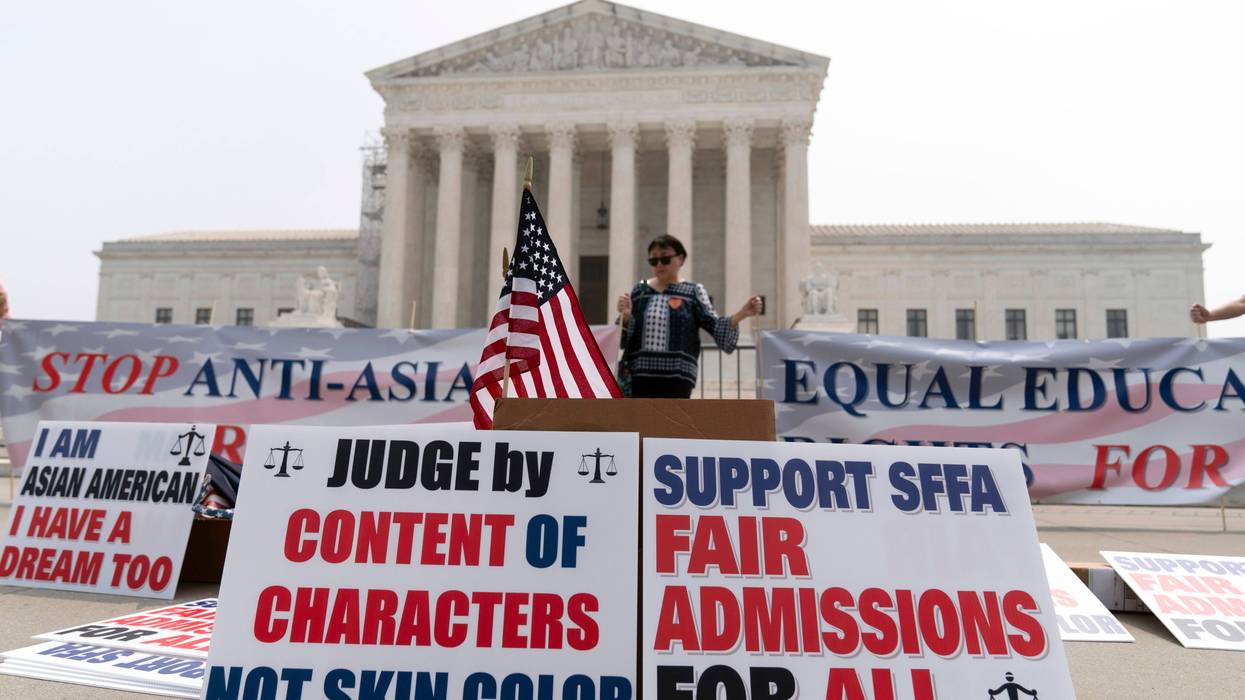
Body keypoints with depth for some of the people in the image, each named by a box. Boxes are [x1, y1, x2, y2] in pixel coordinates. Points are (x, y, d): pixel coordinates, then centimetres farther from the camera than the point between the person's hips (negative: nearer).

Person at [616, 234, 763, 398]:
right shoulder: (640, 290, 10)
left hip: (677, 376, -2)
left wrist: (741, 314, -21)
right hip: (639, 374, 2)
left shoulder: (693, 292, 4)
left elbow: (714, 325, -5)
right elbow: (624, 334, 7)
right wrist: (625, 316, -14)